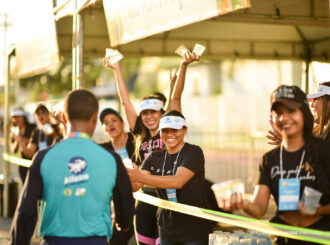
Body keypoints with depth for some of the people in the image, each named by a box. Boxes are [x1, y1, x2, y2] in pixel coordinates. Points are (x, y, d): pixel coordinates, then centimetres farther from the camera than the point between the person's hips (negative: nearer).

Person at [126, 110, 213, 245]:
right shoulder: (155, 157, 7)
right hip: (168, 230, 5)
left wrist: (141, 177, -34)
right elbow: (135, 186, -6)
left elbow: (178, 181, -25)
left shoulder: (194, 152, -10)